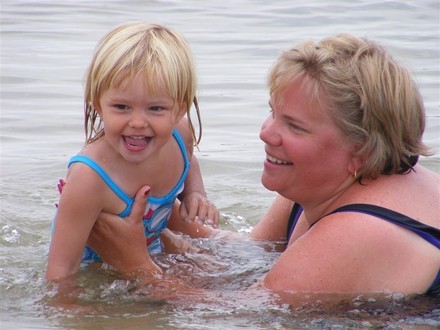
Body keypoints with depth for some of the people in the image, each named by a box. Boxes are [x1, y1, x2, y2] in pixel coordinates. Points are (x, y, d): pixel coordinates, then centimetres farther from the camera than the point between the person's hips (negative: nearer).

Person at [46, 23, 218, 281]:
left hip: (152, 249, 5)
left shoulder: (180, 134, -22)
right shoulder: (88, 179, -41)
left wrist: (195, 193, -10)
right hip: (93, 263, -5)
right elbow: (61, 268, -35)